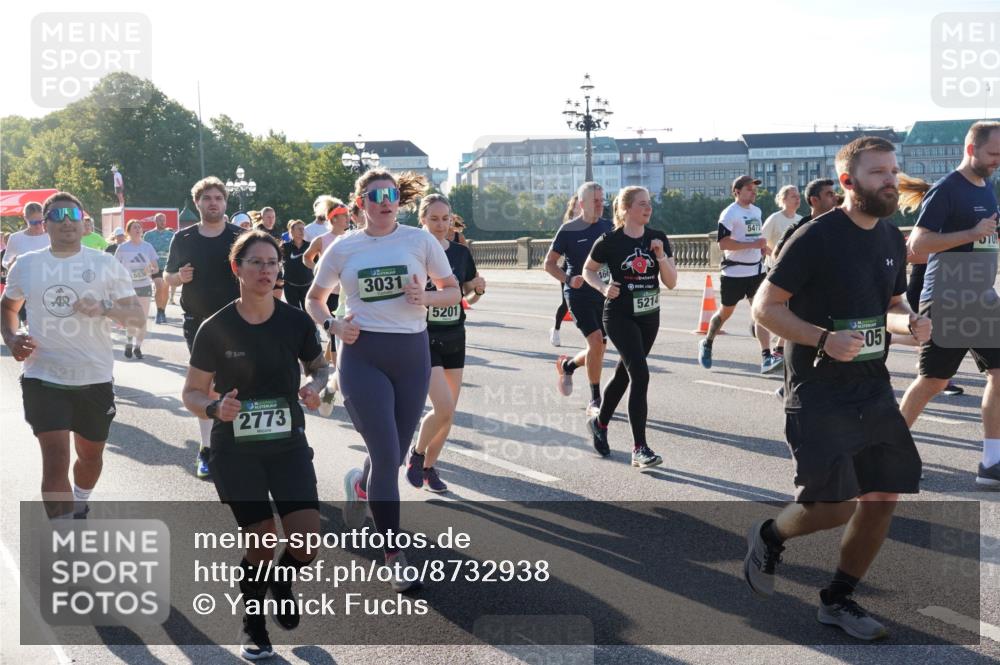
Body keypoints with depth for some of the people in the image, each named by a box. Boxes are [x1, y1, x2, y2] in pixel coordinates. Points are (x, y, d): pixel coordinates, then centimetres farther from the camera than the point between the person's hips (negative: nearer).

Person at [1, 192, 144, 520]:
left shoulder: (106, 264, -2)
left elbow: (136, 315, -4)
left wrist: (104, 308, -25)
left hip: (95, 379, 1)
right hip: (43, 378, -1)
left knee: (91, 455, 17)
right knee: (55, 459, -12)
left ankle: (78, 508, 48)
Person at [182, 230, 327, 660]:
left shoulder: (296, 322, -3)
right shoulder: (216, 329, -8)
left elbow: (318, 366, 14)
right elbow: (192, 392, 0)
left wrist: (315, 386, -9)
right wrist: (215, 408, -22)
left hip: (289, 446, 2)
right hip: (235, 451, -2)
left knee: (307, 541, -11)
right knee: (263, 543, -6)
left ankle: (283, 580, 26)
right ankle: (253, 623, 24)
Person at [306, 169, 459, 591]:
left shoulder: (420, 240, 2)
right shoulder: (343, 248, 2)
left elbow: (453, 292, 8)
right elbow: (314, 298, 14)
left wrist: (426, 298, -13)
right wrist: (332, 325, -7)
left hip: (412, 353, 2)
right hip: (363, 355, -2)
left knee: (394, 456, 10)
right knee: (387, 459, -9)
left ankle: (359, 486, 48)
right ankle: (394, 556, 5)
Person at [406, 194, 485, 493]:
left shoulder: (460, 252, 3)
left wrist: (477, 286, -5)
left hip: (455, 337, 5)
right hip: (424, 339, -5)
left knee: (449, 412, 8)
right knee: (443, 407, -16)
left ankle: (429, 466, 27)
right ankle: (416, 453, 12)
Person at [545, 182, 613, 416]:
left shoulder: (608, 227, 6)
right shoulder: (569, 230, -6)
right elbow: (549, 263, -2)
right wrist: (568, 279, -18)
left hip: (602, 294, 5)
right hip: (578, 293, -5)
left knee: (600, 348, 8)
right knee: (596, 341, -19)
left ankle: (567, 365, 40)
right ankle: (595, 401, -7)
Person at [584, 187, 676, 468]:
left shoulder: (658, 239, 1)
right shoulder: (610, 241, -10)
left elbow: (671, 282, -1)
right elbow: (588, 270, 5)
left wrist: (661, 257, -17)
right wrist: (603, 287, -13)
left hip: (649, 317, 5)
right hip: (620, 316, -5)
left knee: (624, 374, 17)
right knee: (640, 375, -17)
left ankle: (599, 423, 42)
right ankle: (639, 449, -13)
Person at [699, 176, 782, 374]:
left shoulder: (756, 211, 13)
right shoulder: (729, 214, -11)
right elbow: (723, 243, -20)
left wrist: (763, 248, 9)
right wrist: (753, 244, -23)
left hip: (756, 269, 6)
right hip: (734, 272, -6)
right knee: (726, 312, 9)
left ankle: (766, 358, -15)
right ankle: (707, 344, 34)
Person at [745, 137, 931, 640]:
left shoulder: (892, 240, 9)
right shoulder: (816, 238, -14)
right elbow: (765, 308, -13)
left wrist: (911, 323, -1)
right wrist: (824, 339, -25)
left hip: (873, 389, 7)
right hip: (819, 393, -7)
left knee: (884, 495, 6)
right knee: (833, 507, -11)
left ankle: (838, 599, 23)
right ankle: (768, 536, 22)